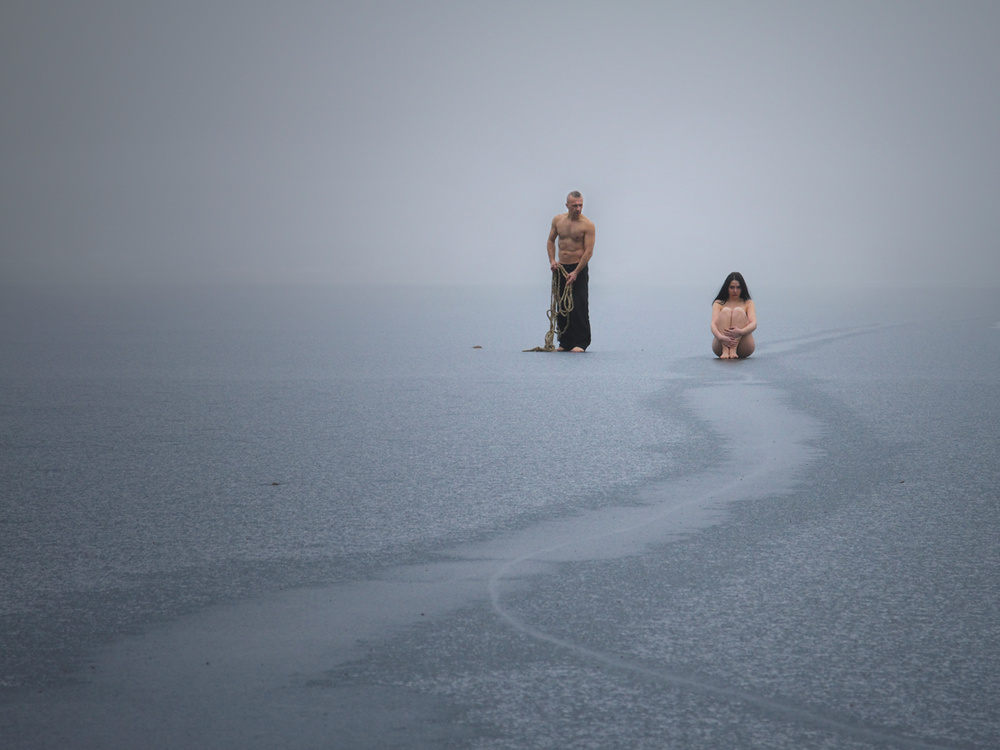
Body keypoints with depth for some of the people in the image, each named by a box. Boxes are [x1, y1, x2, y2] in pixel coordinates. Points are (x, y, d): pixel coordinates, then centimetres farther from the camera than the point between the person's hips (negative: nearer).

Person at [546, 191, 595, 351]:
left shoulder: (587, 225, -11)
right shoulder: (558, 220, 5)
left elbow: (588, 251, -14)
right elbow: (551, 240, 18)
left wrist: (575, 272, -20)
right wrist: (552, 260, 3)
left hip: (579, 269, -5)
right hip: (561, 268, 5)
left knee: (579, 307, -10)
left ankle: (581, 343, -7)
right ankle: (565, 342, 15)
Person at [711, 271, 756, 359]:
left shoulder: (748, 303, 14)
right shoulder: (719, 303, 13)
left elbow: (754, 324, -5)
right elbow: (713, 324, -5)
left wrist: (740, 332, -29)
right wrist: (721, 337, -30)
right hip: (721, 345, 0)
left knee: (738, 311, -18)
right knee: (726, 311, -19)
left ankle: (733, 350, -38)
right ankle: (725, 350, -41)